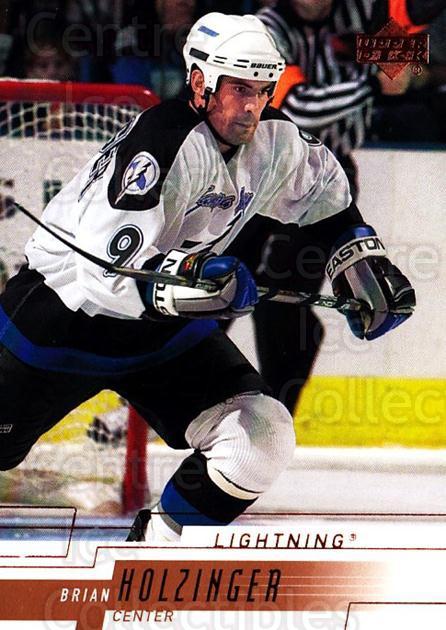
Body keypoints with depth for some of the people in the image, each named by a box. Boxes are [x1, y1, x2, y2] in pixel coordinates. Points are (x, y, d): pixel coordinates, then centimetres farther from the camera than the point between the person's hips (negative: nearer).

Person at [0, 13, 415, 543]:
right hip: (66, 314, -6)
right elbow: (108, 272, -40)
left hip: (168, 329, 6)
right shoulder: (161, 145, -31)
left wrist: (362, 261, 10)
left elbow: (324, 188, 17)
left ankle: (154, 546, 4)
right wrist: (193, 281, -54)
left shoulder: (274, 142, -8)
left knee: (264, 439, -12)